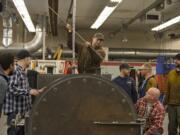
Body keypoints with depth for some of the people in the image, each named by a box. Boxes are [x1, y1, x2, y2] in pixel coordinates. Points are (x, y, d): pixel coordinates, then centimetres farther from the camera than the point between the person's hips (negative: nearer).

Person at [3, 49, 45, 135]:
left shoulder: (22, 72, 13)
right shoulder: (15, 71, -17)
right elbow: (12, 88, -27)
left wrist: (37, 91, 24)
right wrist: (29, 91, -25)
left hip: (23, 110, 10)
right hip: (15, 111, -10)